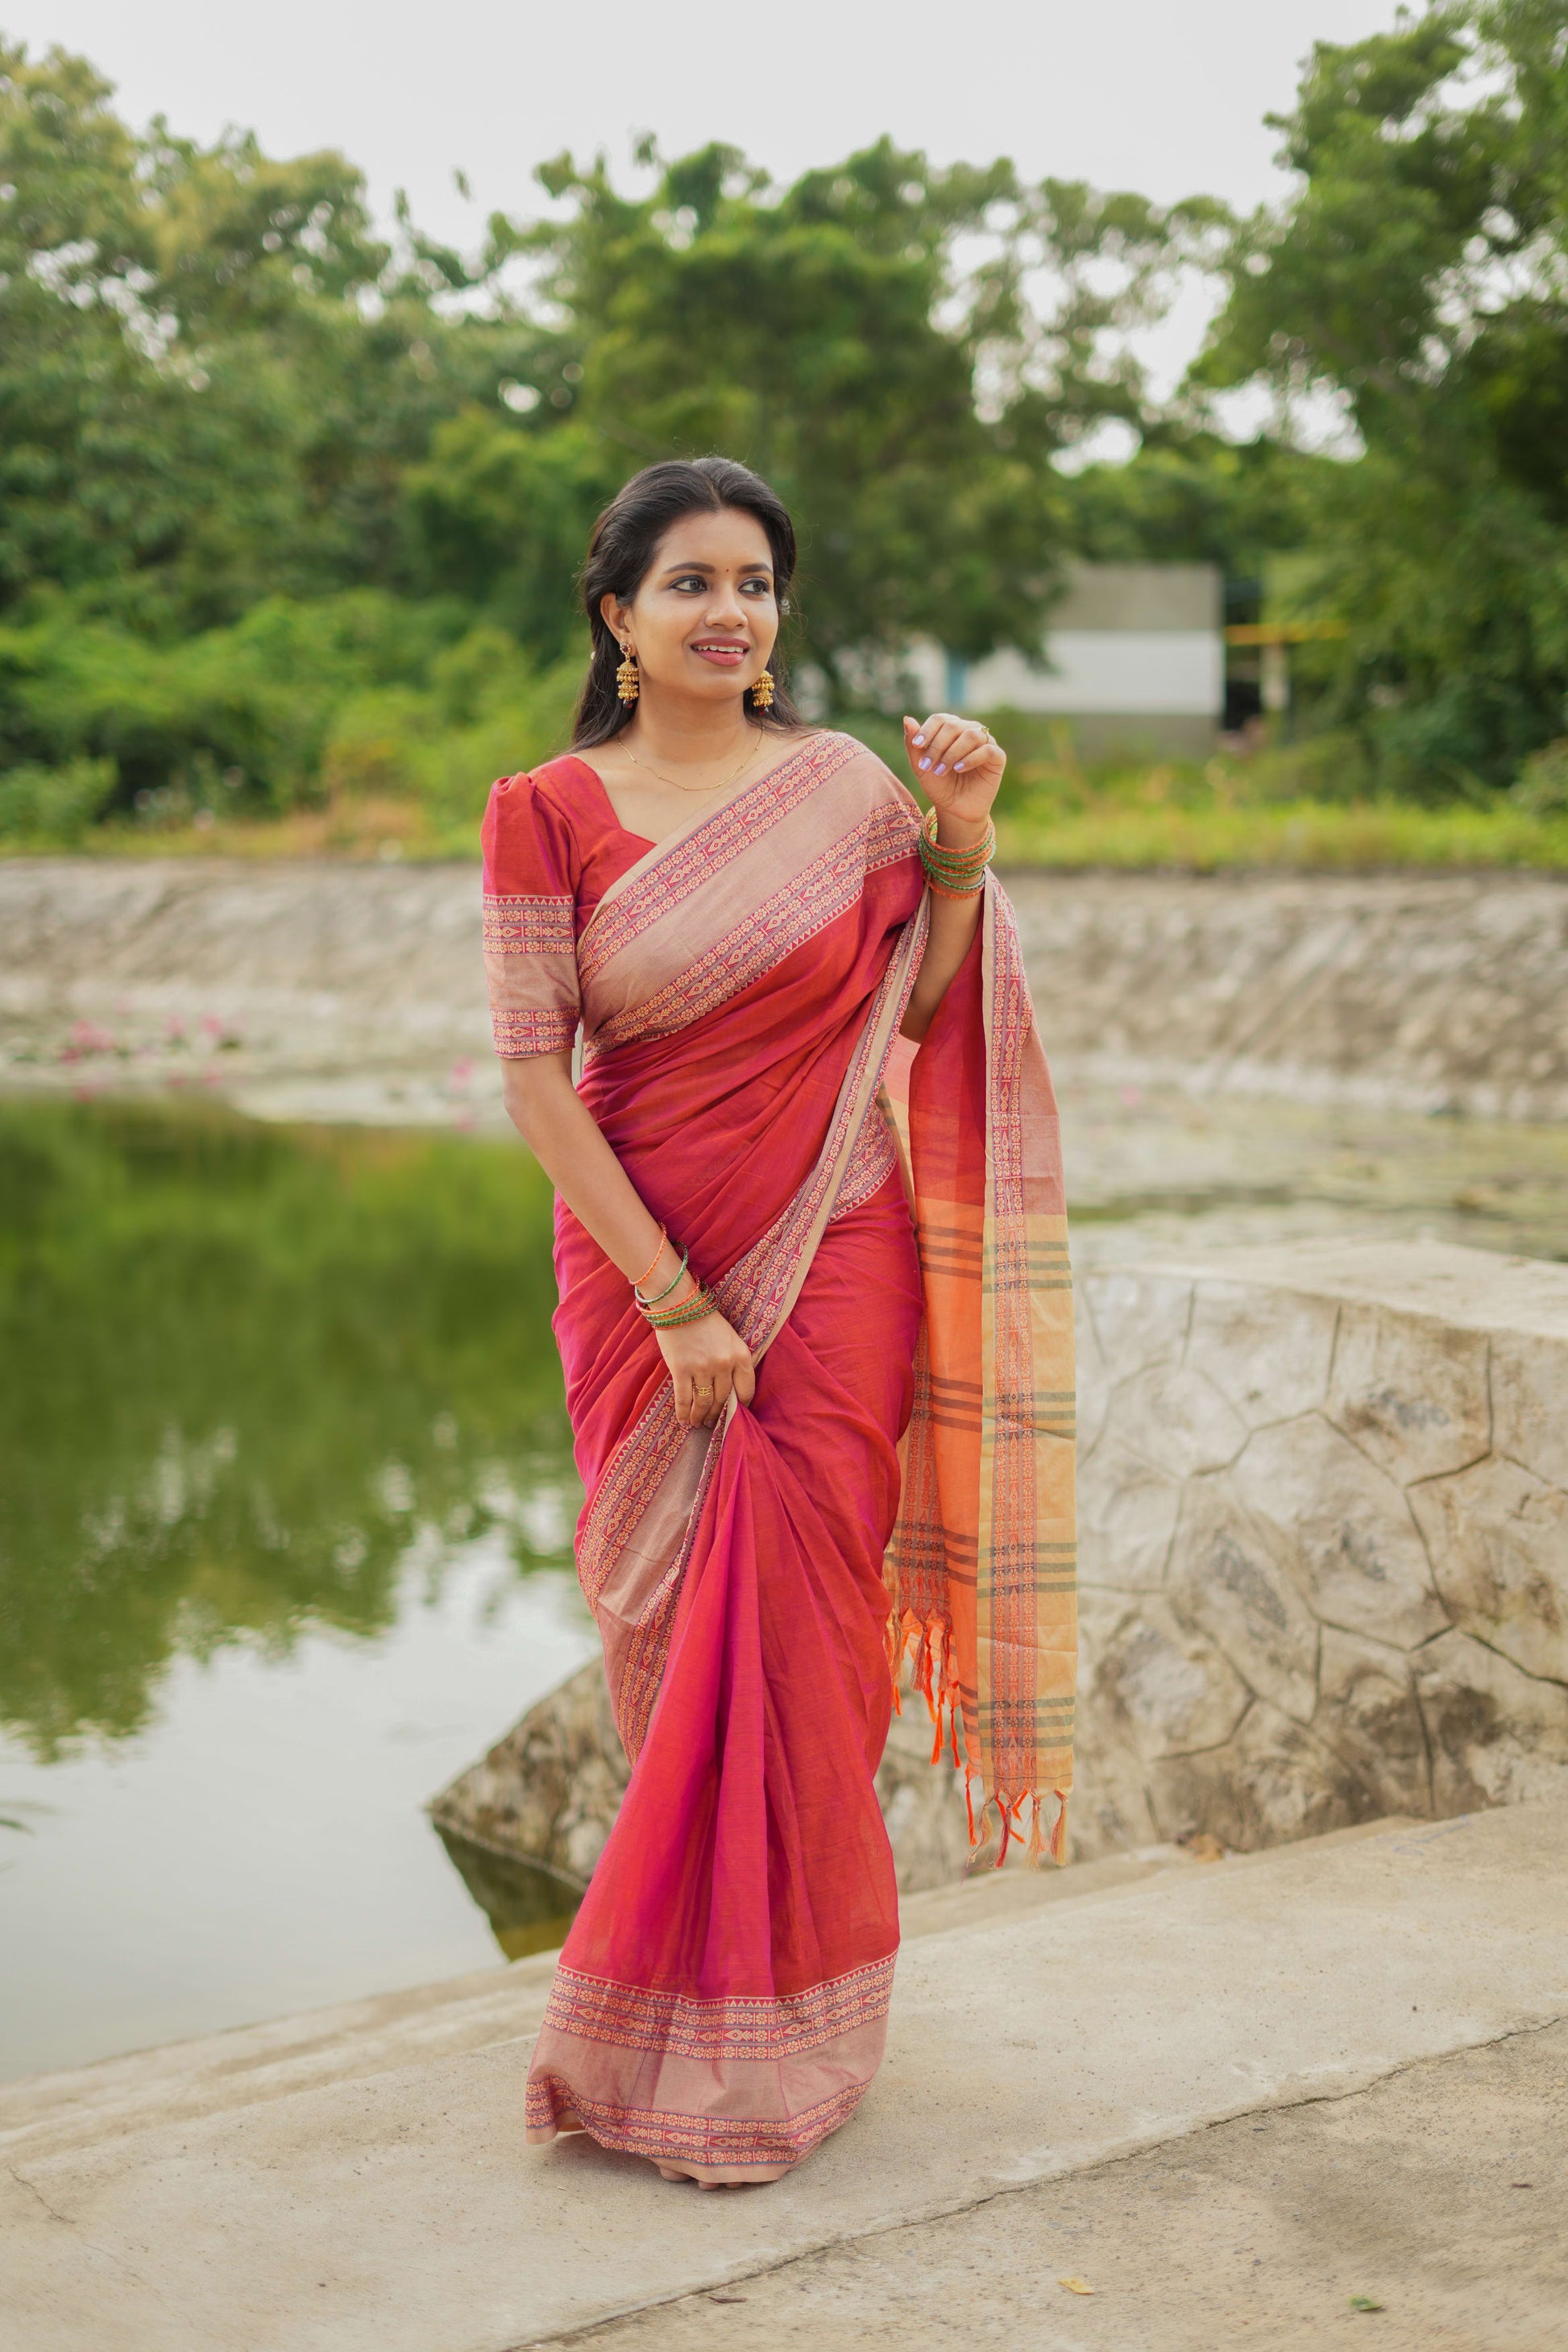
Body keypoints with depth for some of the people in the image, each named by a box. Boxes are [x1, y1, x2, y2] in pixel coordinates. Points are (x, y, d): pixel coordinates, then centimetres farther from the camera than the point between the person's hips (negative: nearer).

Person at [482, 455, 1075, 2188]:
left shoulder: (843, 787, 2)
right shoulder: (545, 814, -2)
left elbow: (921, 1013, 9)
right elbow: (532, 1077, -6)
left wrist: (963, 842, -5)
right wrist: (672, 1302, -11)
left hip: (831, 1262, 0)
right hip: (638, 1268, 0)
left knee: (792, 1628, -2)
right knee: (671, 1628, 6)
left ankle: (757, 2037, 12)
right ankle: (707, 1978, 27)